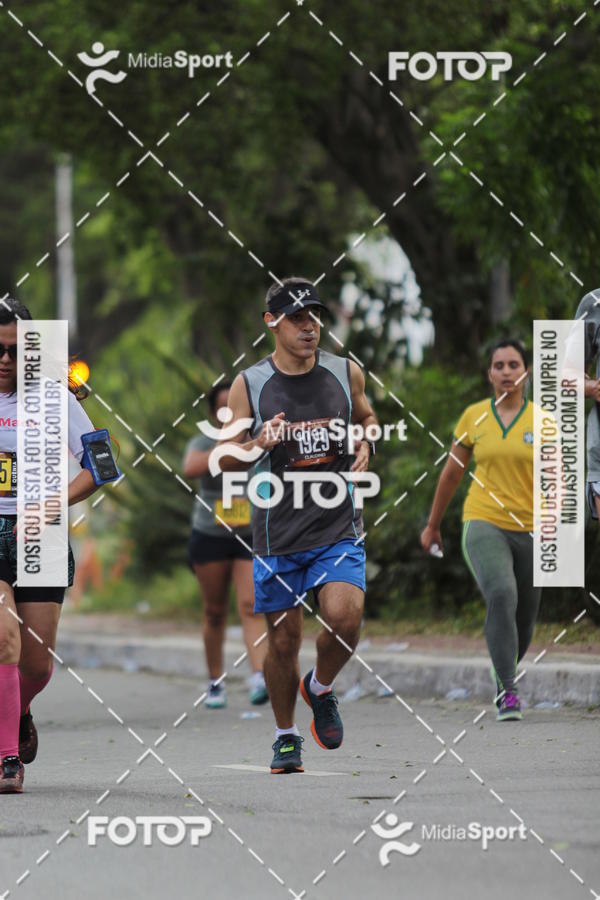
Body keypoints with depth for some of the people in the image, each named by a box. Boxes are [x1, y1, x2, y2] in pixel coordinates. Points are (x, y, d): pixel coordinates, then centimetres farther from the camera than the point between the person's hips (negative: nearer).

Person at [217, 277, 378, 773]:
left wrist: (365, 446, 0)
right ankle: (286, 737, 26)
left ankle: (321, 687, 12)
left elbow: (367, 417, 22)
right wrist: (258, 444, -19)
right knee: (282, 639, 5)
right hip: (279, 530, 0)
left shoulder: (346, 373, 2)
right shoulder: (249, 385, -3)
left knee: (344, 617, -20)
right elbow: (225, 461, 2)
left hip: (338, 527, 0)